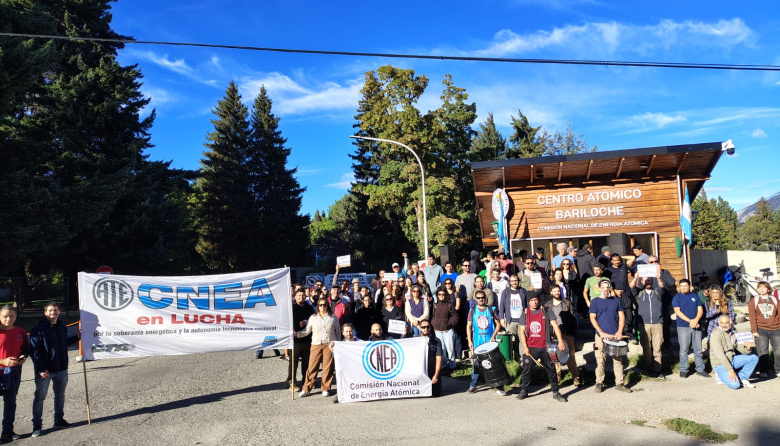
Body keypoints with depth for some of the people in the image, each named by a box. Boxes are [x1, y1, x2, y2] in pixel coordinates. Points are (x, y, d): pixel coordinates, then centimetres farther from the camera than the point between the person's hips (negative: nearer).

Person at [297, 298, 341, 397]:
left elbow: (338, 332, 13)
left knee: (328, 368, 1)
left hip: (329, 345, 0)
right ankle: (306, 389, 5)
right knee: (312, 367, -4)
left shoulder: (333, 318, 9)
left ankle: (326, 389, 13)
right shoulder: (313, 318, 9)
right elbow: (306, 331, 7)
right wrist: (296, 333, -9)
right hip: (316, 345, 0)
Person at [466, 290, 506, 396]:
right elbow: (468, 326, 5)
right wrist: (470, 341, -2)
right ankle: (472, 386, 16)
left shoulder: (491, 310, 4)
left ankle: (499, 387, 6)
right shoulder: (472, 311, 6)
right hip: (477, 342, 1)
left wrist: (493, 336, -10)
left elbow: (498, 324, 3)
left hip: (490, 341, -1)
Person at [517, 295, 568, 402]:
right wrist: (525, 347, -6)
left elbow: (555, 325, -8)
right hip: (530, 348, 1)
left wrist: (560, 341, -18)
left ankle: (556, 393, 19)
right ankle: (524, 391, 20)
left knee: (551, 370, 6)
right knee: (527, 370, 5)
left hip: (545, 347, -1)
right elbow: (522, 331, 3)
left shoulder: (546, 312, -1)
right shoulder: (525, 314, 4)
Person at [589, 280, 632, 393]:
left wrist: (620, 331, -4)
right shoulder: (595, 302, 4)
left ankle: (619, 383, 13)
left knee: (618, 359, 5)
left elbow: (621, 316, 10)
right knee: (600, 361, 0)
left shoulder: (616, 301, 12)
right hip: (601, 336, -2)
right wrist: (601, 333, -11)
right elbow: (592, 318, -1)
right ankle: (599, 383, 10)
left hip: (615, 335, 3)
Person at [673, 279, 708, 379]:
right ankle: (683, 370, 5)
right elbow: (677, 311, -7)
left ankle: (700, 369, 15)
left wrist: (696, 320, -12)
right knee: (684, 350, -1)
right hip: (683, 326, -3)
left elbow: (700, 310, 7)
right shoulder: (677, 297, 3)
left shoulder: (695, 296, 12)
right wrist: (690, 321, -16)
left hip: (696, 326, 3)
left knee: (698, 349, 6)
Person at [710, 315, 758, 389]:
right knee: (735, 385, -25)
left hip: (732, 360, 7)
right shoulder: (716, 334, -18)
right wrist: (730, 370, -27)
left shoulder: (732, 332, 6)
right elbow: (719, 354, -24)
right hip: (720, 364, -7)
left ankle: (742, 377, 1)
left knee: (754, 358, -7)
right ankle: (721, 375, 5)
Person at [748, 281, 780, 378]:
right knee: (762, 352, -2)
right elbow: (752, 316, 1)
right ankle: (763, 371, 7)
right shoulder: (753, 300, 6)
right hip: (761, 330, -2)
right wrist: (754, 330, -6)